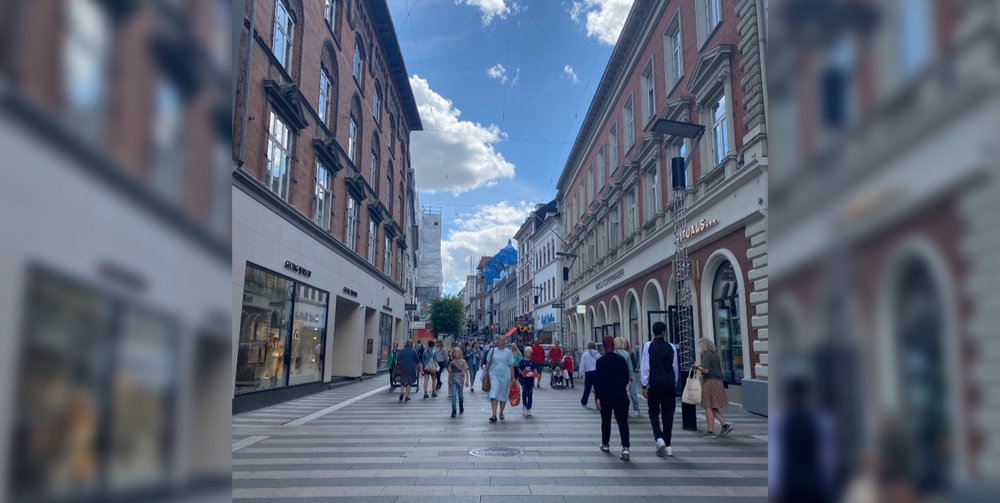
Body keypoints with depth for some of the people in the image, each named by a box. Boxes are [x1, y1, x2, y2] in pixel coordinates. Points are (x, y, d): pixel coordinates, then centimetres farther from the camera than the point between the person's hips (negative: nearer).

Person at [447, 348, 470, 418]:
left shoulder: (463, 362, 2)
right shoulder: (451, 363, 5)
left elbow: (466, 371, 1)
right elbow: (449, 372, 14)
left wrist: (467, 381, -4)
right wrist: (449, 381, 17)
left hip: (460, 380, 0)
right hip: (453, 381, 0)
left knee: (460, 396, 9)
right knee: (453, 395, -11)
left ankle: (461, 409, 31)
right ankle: (453, 411, -12)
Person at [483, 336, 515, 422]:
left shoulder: (508, 352, 4)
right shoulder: (492, 351, 6)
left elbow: (511, 366, 4)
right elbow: (488, 363, 11)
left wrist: (513, 378, 1)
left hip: (505, 375, 1)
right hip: (494, 374, -1)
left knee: (503, 394, 9)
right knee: (494, 393, -13)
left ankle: (501, 413, 25)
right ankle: (494, 415, -17)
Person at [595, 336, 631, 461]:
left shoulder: (600, 361, -6)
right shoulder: (622, 359, 3)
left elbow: (597, 380, -11)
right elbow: (627, 377, 12)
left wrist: (597, 397, -9)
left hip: (606, 395, -1)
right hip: (621, 395, 1)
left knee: (606, 420, 17)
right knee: (623, 422, -2)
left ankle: (605, 444, 29)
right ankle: (625, 448, -15)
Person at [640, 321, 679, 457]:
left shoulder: (648, 346, -4)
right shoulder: (671, 347, 2)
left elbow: (645, 366, -7)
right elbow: (675, 368, 7)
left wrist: (644, 386, -2)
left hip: (655, 385, -2)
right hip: (669, 385, 2)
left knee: (654, 413, 12)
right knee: (668, 415, 8)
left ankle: (659, 438, -8)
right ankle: (667, 446, 9)